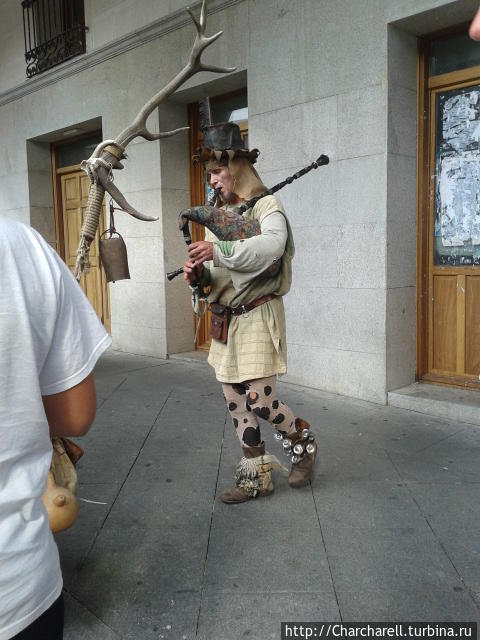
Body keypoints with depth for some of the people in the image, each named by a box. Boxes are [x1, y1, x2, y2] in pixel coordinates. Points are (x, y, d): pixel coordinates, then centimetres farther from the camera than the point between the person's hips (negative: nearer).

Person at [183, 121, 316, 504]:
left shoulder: (266, 207, -9)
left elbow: (270, 246, -33)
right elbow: (215, 276, 12)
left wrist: (218, 250, -34)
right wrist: (198, 276, -9)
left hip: (258, 317, -8)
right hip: (226, 319, 8)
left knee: (259, 401, -7)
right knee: (236, 401, 10)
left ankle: (303, 441, 23)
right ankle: (256, 476, 24)